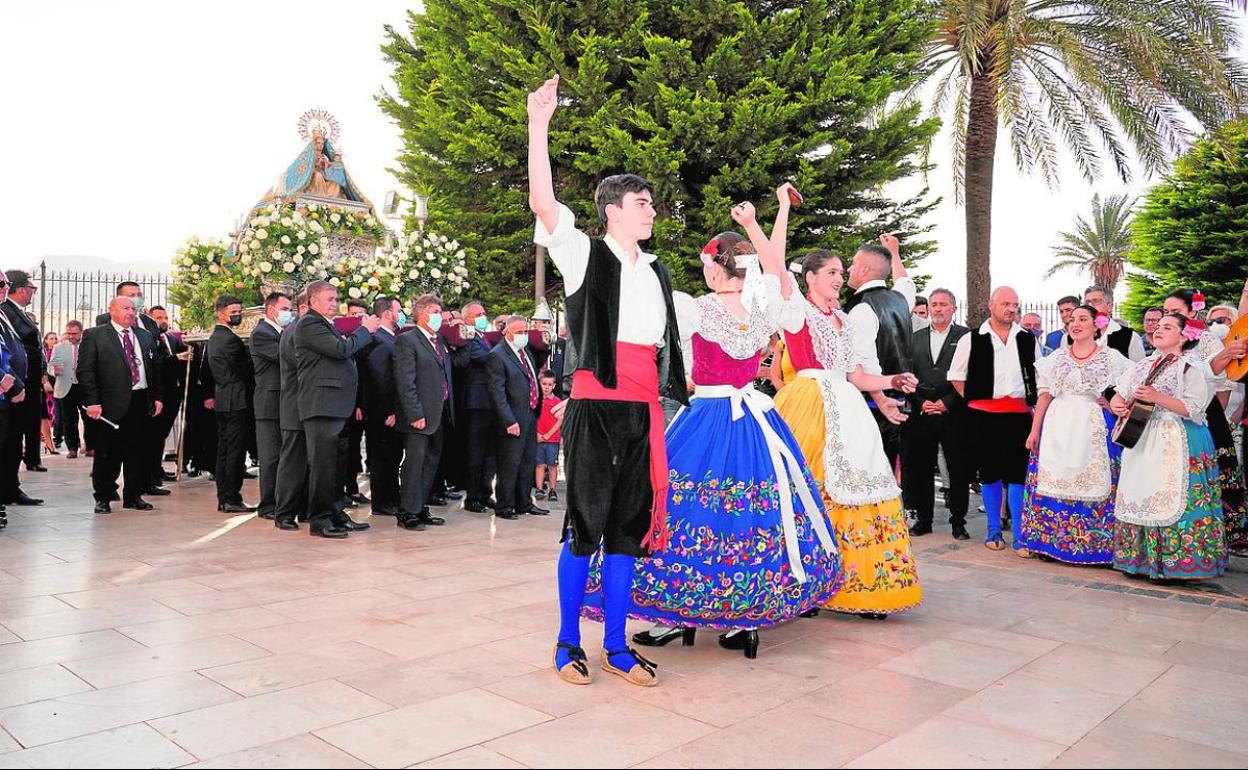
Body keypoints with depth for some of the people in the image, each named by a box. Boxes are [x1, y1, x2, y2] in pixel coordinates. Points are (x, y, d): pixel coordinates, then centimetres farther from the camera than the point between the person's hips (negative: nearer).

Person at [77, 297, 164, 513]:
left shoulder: (145, 336, 16)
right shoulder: (94, 336, 1)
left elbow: (154, 369, 19)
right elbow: (85, 371, -5)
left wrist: (158, 397, 11)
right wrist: (92, 402, -12)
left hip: (142, 402, 4)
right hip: (111, 404, -4)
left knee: (138, 452, 8)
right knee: (108, 453, 3)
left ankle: (133, 495, 18)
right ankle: (103, 497, 15)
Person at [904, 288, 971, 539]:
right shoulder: (915, 338, 14)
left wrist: (946, 403, -10)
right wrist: (921, 402, -3)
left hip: (953, 414, -3)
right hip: (921, 414, 3)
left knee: (959, 470, 2)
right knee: (919, 469, 5)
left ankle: (958, 521, 14)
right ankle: (923, 519, 17)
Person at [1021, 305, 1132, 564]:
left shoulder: (1111, 357, 4)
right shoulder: (1057, 357, 11)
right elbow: (1044, 395, 7)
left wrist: (1113, 404, -7)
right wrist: (1034, 430, 2)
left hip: (1094, 430, -2)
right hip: (1057, 427, 2)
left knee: (1093, 484, -3)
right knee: (1053, 483, 1)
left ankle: (1094, 545, 8)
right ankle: (1051, 540, 11)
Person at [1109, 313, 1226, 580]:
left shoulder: (1191, 367, -4)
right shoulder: (1143, 366, 17)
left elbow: (1193, 409, -14)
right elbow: (1117, 398, 18)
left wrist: (1157, 397, -22)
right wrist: (1118, 406, -4)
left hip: (1175, 444, -7)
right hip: (1141, 441, 7)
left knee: (1171, 501, -10)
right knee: (1138, 498, 7)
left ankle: (1176, 563, -3)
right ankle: (1140, 559, 15)